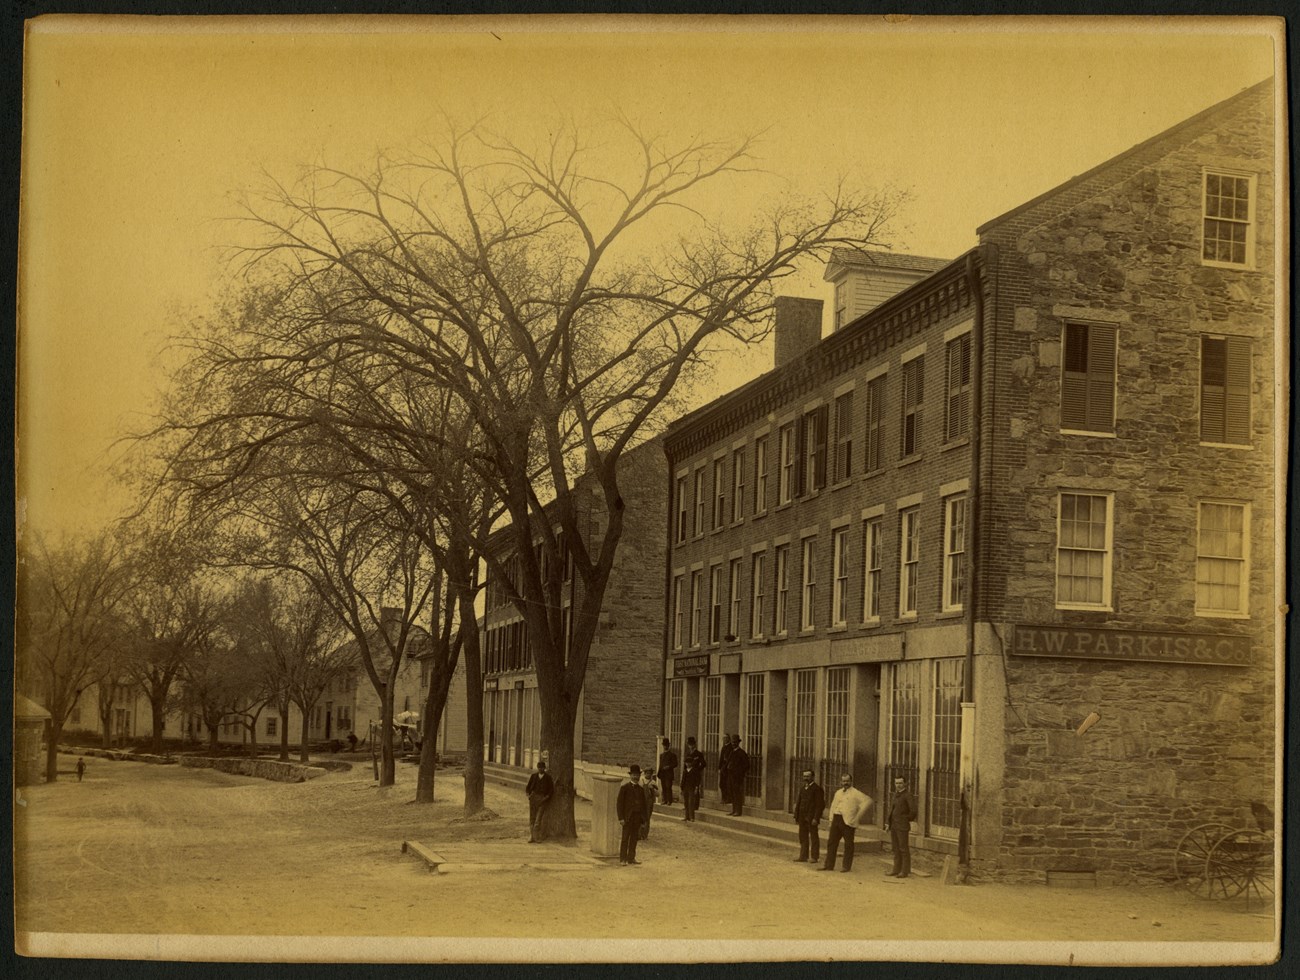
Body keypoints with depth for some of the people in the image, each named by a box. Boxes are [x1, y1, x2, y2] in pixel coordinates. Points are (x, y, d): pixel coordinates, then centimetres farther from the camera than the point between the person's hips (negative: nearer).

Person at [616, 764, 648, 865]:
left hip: (637, 818, 5)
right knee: (625, 838, -2)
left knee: (634, 838, 7)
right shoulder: (624, 788, -3)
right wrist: (621, 818, -12)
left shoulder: (641, 789, 12)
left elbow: (643, 804, 14)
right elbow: (619, 803, -6)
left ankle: (631, 858, 13)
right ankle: (622, 859, 2)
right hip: (627, 817, -5)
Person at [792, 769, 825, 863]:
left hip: (811, 818, -7)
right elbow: (798, 803, 18)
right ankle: (803, 856, 15)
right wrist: (796, 816, 12)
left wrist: (816, 818, -17)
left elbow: (820, 805, -12)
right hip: (802, 817, 7)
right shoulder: (802, 788, 15)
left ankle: (814, 857, 6)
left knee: (813, 837, 1)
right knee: (803, 837, 9)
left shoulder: (817, 789, -7)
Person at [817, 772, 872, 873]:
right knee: (831, 842, 7)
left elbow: (868, 801, -12)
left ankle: (847, 866, 9)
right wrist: (831, 819, 12)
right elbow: (833, 806, 23)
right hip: (836, 819, 6)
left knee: (848, 844, 1)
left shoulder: (855, 793, -3)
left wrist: (858, 815, -12)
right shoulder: (838, 793, 17)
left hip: (848, 821, -6)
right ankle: (829, 865, 13)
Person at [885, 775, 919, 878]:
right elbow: (891, 809, 19)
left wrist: (907, 819, -2)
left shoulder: (908, 795, -10)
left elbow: (913, 811, -15)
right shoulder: (895, 794, 16)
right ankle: (896, 870, 18)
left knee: (903, 848, -4)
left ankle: (905, 871, 1)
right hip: (893, 826, 8)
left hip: (902, 826, -8)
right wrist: (887, 822, 11)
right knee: (895, 848, 12)